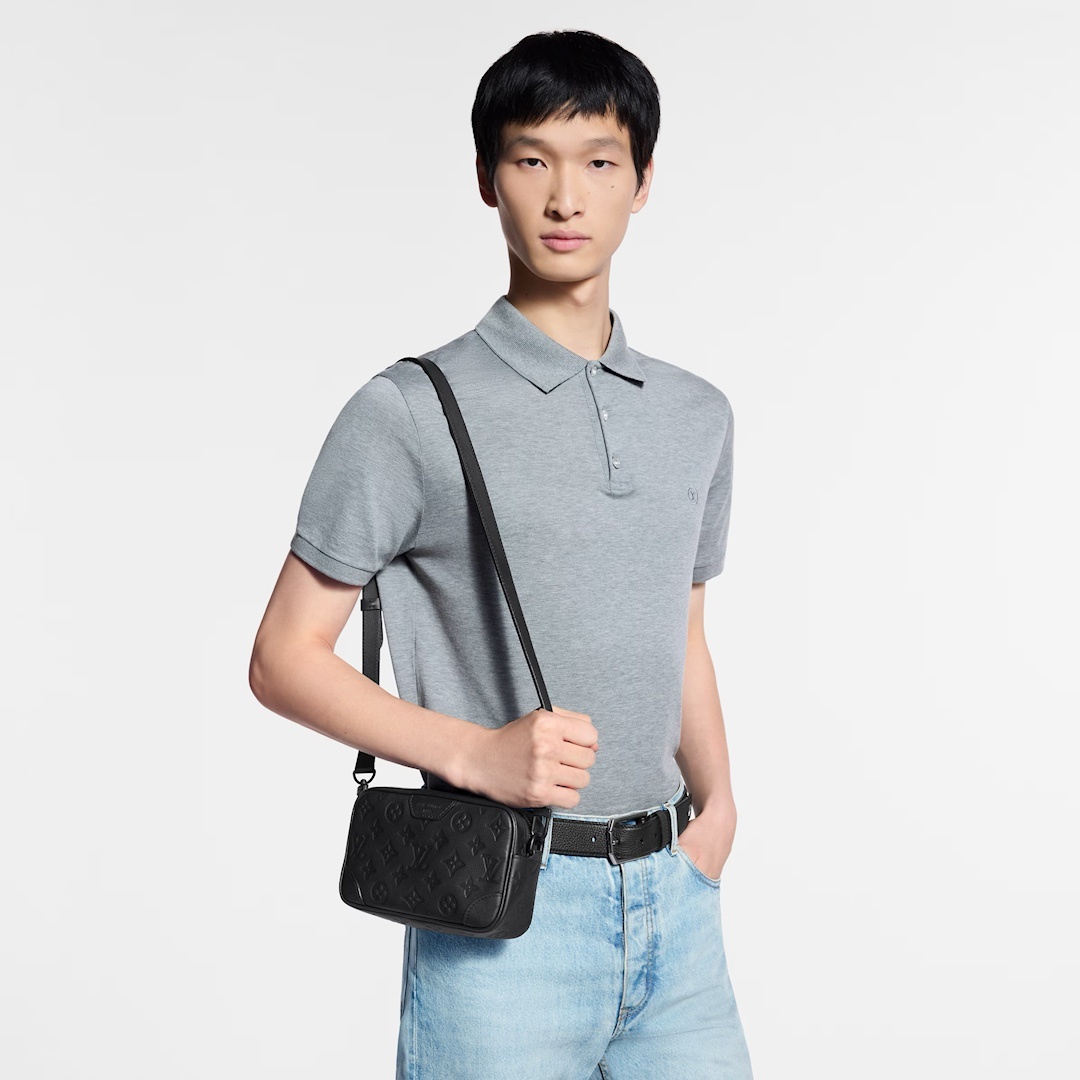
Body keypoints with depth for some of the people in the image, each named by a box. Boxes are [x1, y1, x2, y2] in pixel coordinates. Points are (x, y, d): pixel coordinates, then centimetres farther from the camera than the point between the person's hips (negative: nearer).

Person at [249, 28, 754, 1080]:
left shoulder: (697, 416, 10)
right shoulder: (411, 412, -7)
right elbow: (284, 658, -5)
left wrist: (718, 804, 4)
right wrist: (477, 754, -16)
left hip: (675, 901, 5)